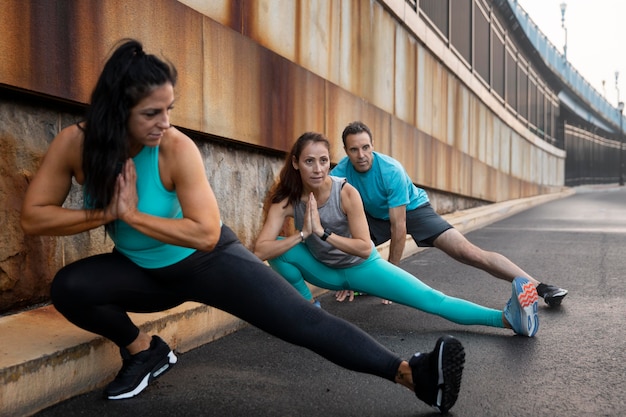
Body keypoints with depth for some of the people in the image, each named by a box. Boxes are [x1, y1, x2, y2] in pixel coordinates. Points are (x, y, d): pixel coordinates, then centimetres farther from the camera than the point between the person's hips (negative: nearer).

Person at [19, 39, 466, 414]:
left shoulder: (177, 149, -28)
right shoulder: (75, 143, -16)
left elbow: (206, 233, -31)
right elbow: (33, 216, -12)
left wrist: (132, 214, -29)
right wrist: (105, 213, -24)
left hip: (208, 260, -4)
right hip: (142, 271, 4)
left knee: (304, 321, -19)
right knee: (69, 288, -22)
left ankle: (414, 374, -21)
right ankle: (144, 350, 3)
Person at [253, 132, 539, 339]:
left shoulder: (346, 192, -26)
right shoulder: (285, 200, -19)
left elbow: (364, 248, -26)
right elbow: (260, 251, -27)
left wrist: (323, 233, -36)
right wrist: (302, 234, -36)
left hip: (362, 266, -2)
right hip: (323, 270, 3)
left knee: (430, 300, -17)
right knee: (280, 250, -23)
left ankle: (508, 318, -19)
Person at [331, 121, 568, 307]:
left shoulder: (391, 171, -31)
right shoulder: (339, 174, -21)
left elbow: (398, 227, -28)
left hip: (412, 209, -4)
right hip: (374, 216, 4)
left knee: (468, 253, -18)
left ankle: (539, 288, -15)